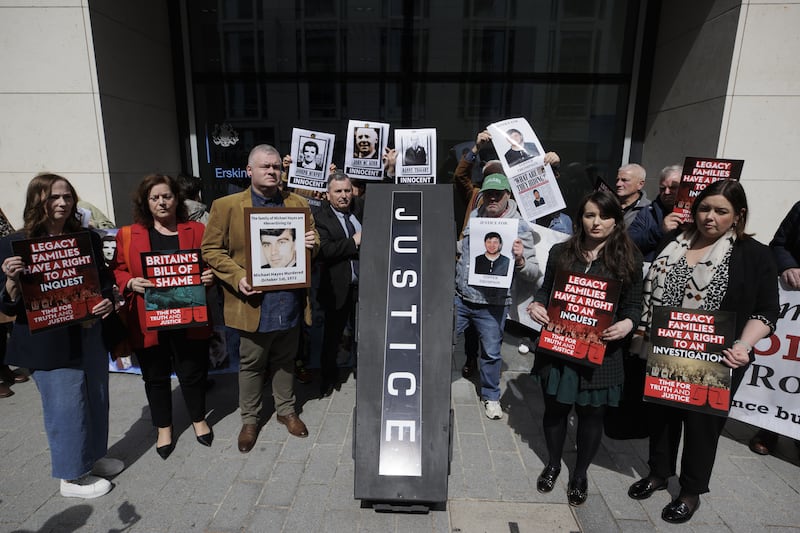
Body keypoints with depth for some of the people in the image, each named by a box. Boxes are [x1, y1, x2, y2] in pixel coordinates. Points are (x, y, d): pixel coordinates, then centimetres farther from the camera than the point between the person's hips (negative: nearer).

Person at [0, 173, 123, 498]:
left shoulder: (88, 239, 4)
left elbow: (105, 281, 13)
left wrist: (108, 302, -7)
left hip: (90, 335, 5)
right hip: (49, 343, -5)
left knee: (96, 399, 17)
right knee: (66, 407, 5)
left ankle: (93, 457, 39)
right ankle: (72, 477, 25)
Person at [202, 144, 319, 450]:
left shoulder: (298, 204, 6)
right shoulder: (226, 206, -2)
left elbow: (314, 242, 12)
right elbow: (211, 249, -2)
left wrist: (312, 244, -12)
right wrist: (237, 277, -17)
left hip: (289, 300, 3)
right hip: (254, 303, -2)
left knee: (285, 361, 19)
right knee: (251, 364, 13)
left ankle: (286, 410, 38)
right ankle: (249, 419, 33)